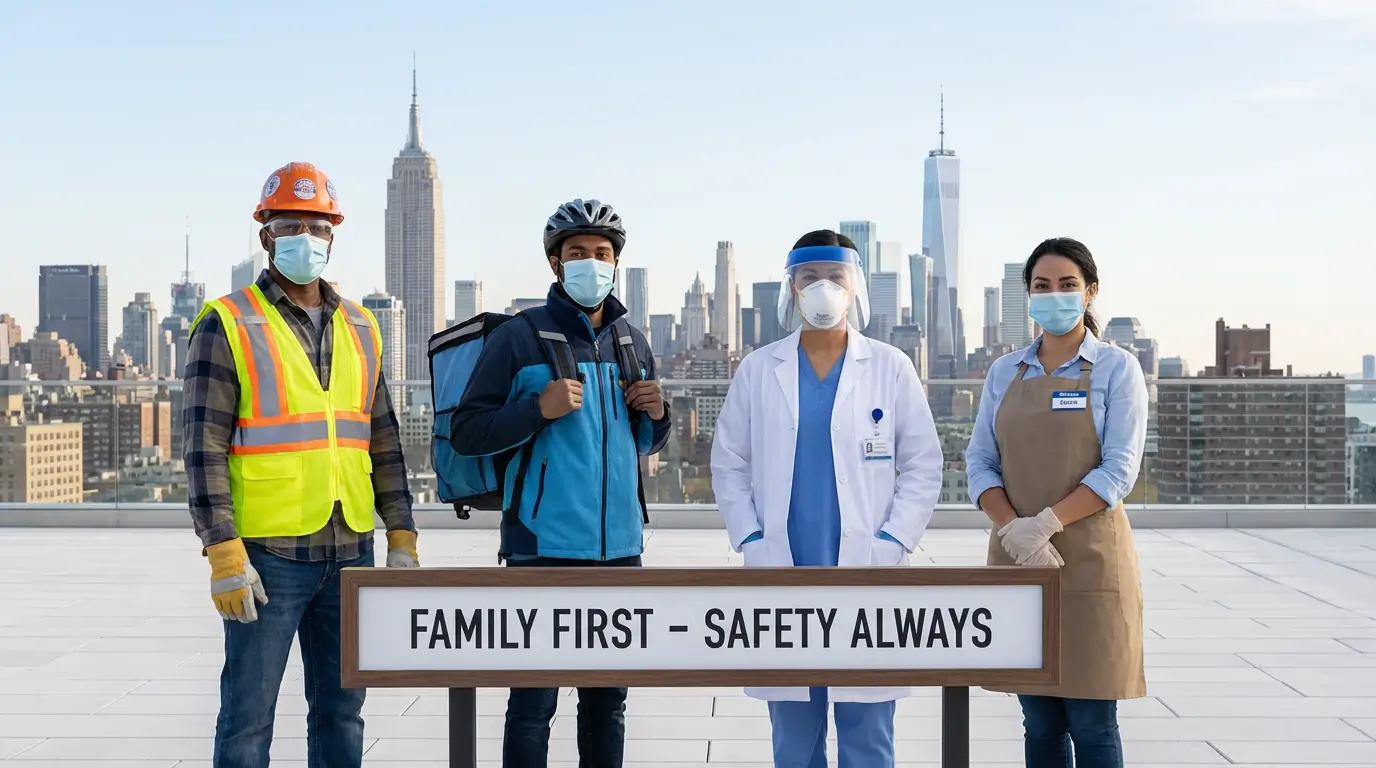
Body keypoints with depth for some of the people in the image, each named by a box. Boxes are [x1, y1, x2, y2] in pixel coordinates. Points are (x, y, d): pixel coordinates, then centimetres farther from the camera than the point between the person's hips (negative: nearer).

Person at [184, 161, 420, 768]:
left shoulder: (360, 329, 12)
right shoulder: (227, 326, -4)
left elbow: (384, 441, 15)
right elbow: (205, 449, -9)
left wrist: (402, 536, 9)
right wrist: (224, 554, -16)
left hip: (349, 552, 5)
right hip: (267, 554, -5)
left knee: (342, 711, 13)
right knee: (249, 713, 2)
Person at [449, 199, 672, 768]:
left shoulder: (632, 343, 13)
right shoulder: (519, 338, -4)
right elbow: (465, 433, -6)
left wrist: (656, 415, 0)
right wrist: (539, 408, -19)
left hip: (620, 547, 5)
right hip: (544, 548, -5)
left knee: (607, 699, 14)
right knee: (535, 702, -2)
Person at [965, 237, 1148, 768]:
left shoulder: (1116, 368, 0)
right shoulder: (1004, 373, 11)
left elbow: (1119, 470, -9)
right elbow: (980, 463, 5)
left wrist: (1046, 522, -19)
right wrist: (1013, 528, -12)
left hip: (1089, 559, -3)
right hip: (1017, 561, 4)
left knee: (1091, 724, -1)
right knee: (1040, 722, 9)